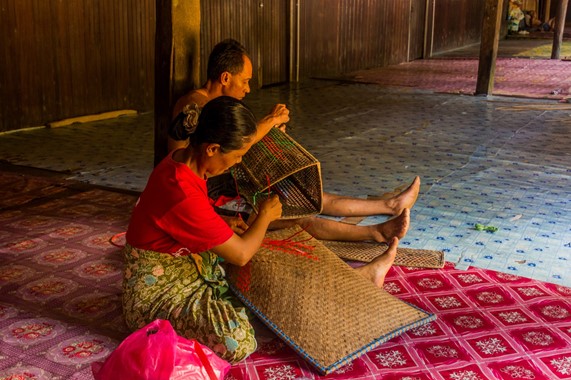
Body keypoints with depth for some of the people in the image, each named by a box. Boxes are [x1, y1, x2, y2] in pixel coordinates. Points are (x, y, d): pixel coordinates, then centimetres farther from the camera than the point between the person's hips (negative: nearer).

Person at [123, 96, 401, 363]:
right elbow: (241, 254, -21)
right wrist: (265, 216, -4)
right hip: (158, 292, -9)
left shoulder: (181, 160, -4)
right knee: (237, 339, -36)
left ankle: (362, 275, 19)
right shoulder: (183, 195, -34)